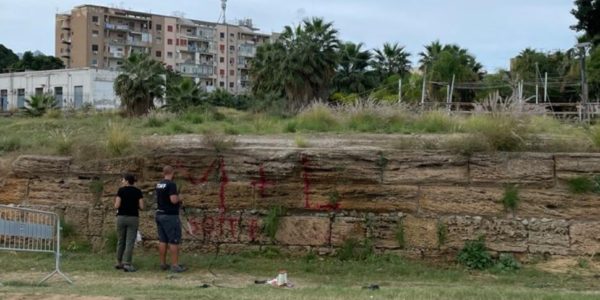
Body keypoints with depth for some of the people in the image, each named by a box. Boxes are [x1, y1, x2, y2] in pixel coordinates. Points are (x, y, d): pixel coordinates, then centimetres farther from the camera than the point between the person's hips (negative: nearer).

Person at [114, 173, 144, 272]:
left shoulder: (121, 190, -3)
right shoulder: (138, 191, 2)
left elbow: (117, 206, -8)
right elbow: (141, 207, -2)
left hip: (121, 217, 0)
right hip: (133, 218, 0)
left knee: (121, 241, 15)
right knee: (130, 242, -1)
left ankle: (119, 263, 21)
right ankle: (127, 264, -8)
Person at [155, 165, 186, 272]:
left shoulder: (159, 185, 11)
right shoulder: (171, 184, -16)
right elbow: (173, 200, -24)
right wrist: (178, 198, -2)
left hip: (160, 214, 8)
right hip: (170, 215, -8)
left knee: (162, 240, 11)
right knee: (174, 241, -5)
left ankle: (163, 264, 14)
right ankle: (175, 265, -5)